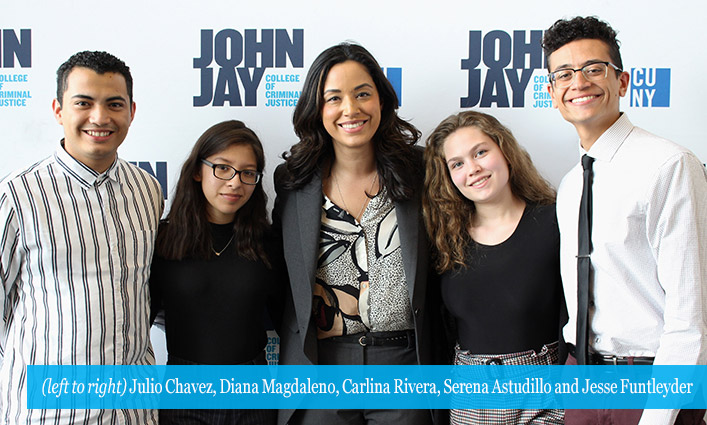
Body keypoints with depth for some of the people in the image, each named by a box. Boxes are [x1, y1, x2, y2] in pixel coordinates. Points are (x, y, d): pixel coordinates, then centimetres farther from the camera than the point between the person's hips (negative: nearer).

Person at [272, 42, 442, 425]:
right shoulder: (293, 180, 2)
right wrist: (294, 344, 2)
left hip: (404, 365, 0)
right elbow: (281, 275, 11)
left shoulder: (417, 172, -2)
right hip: (320, 372, 1)